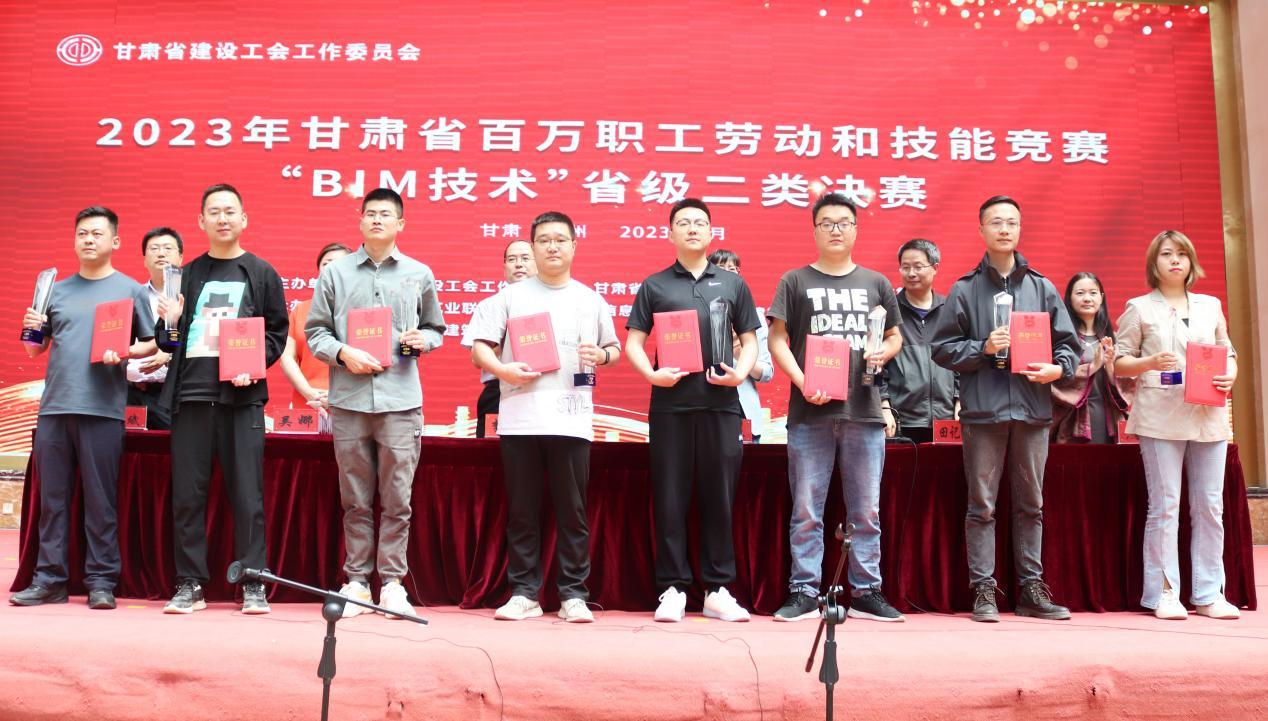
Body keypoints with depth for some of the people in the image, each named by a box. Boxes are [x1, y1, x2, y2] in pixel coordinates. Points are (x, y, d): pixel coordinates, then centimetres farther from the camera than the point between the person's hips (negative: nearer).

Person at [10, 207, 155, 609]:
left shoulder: (130, 290, 7)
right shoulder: (56, 291, 17)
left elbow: (152, 345, 5)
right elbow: (35, 352, 20)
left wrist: (124, 353, -14)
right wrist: (31, 329, -1)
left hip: (102, 409, -4)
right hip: (54, 407, 4)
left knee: (100, 501, -2)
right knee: (52, 499, 6)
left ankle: (101, 582, 4)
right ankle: (50, 579, 13)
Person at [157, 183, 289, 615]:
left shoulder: (261, 273, 8)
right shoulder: (187, 275, 15)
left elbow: (277, 332, 5)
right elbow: (170, 343, 19)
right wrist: (169, 323, -3)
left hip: (241, 397, -3)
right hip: (191, 394, 3)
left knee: (247, 495, -2)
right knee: (187, 494, 3)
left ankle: (253, 585, 5)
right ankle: (190, 584, 11)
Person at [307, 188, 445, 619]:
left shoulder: (419, 275, 11)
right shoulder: (336, 273, 9)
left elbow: (436, 330, 18)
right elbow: (315, 332, 8)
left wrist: (423, 340, -4)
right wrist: (344, 353, -9)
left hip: (401, 399, 0)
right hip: (349, 399, 0)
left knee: (397, 498, 0)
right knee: (355, 498, 7)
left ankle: (392, 583, 9)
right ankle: (356, 580, 16)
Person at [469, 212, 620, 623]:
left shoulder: (592, 301, 14)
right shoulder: (509, 297, 8)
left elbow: (614, 349, 19)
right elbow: (479, 350, 4)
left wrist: (602, 355, -3)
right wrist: (503, 370, -14)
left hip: (571, 420, 1)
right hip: (519, 419, 0)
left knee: (572, 511, 2)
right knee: (522, 511, 4)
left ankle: (573, 594, 9)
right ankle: (524, 593, 12)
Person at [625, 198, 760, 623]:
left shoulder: (732, 284, 13)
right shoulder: (654, 285, 10)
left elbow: (750, 340, 12)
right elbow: (634, 341, 7)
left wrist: (742, 372, -7)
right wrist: (651, 373, -12)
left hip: (721, 402, 1)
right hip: (670, 403, -1)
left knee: (718, 497, 4)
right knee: (670, 498, 1)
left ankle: (718, 590, 12)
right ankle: (673, 589, 9)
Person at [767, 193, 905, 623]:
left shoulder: (876, 283, 14)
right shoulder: (795, 281, 7)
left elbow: (895, 336, 20)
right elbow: (778, 340, 2)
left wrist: (884, 352, -4)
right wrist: (803, 382, -12)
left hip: (863, 411, 2)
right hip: (809, 411, -2)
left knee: (866, 510, 7)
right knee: (806, 510, 1)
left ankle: (866, 592, 16)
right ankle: (805, 593, 9)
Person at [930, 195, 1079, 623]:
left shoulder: (1042, 288, 12)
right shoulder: (965, 290, 5)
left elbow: (1069, 344, 12)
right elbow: (943, 348, 3)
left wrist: (1057, 369, -8)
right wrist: (983, 348, -11)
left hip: (1032, 409, 3)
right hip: (983, 410, -3)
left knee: (1031, 504, 9)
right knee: (982, 505, 1)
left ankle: (1032, 588, 17)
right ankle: (984, 591, 7)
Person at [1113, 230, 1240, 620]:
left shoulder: (1210, 306, 15)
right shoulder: (1139, 308, 5)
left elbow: (1228, 352, 18)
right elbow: (1119, 362, 3)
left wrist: (1230, 375, -3)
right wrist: (1151, 362, -15)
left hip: (1208, 416, 4)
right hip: (1160, 417, -3)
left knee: (1210, 506, 3)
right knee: (1164, 506, -3)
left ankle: (1208, 593, 11)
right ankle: (1164, 593, 4)